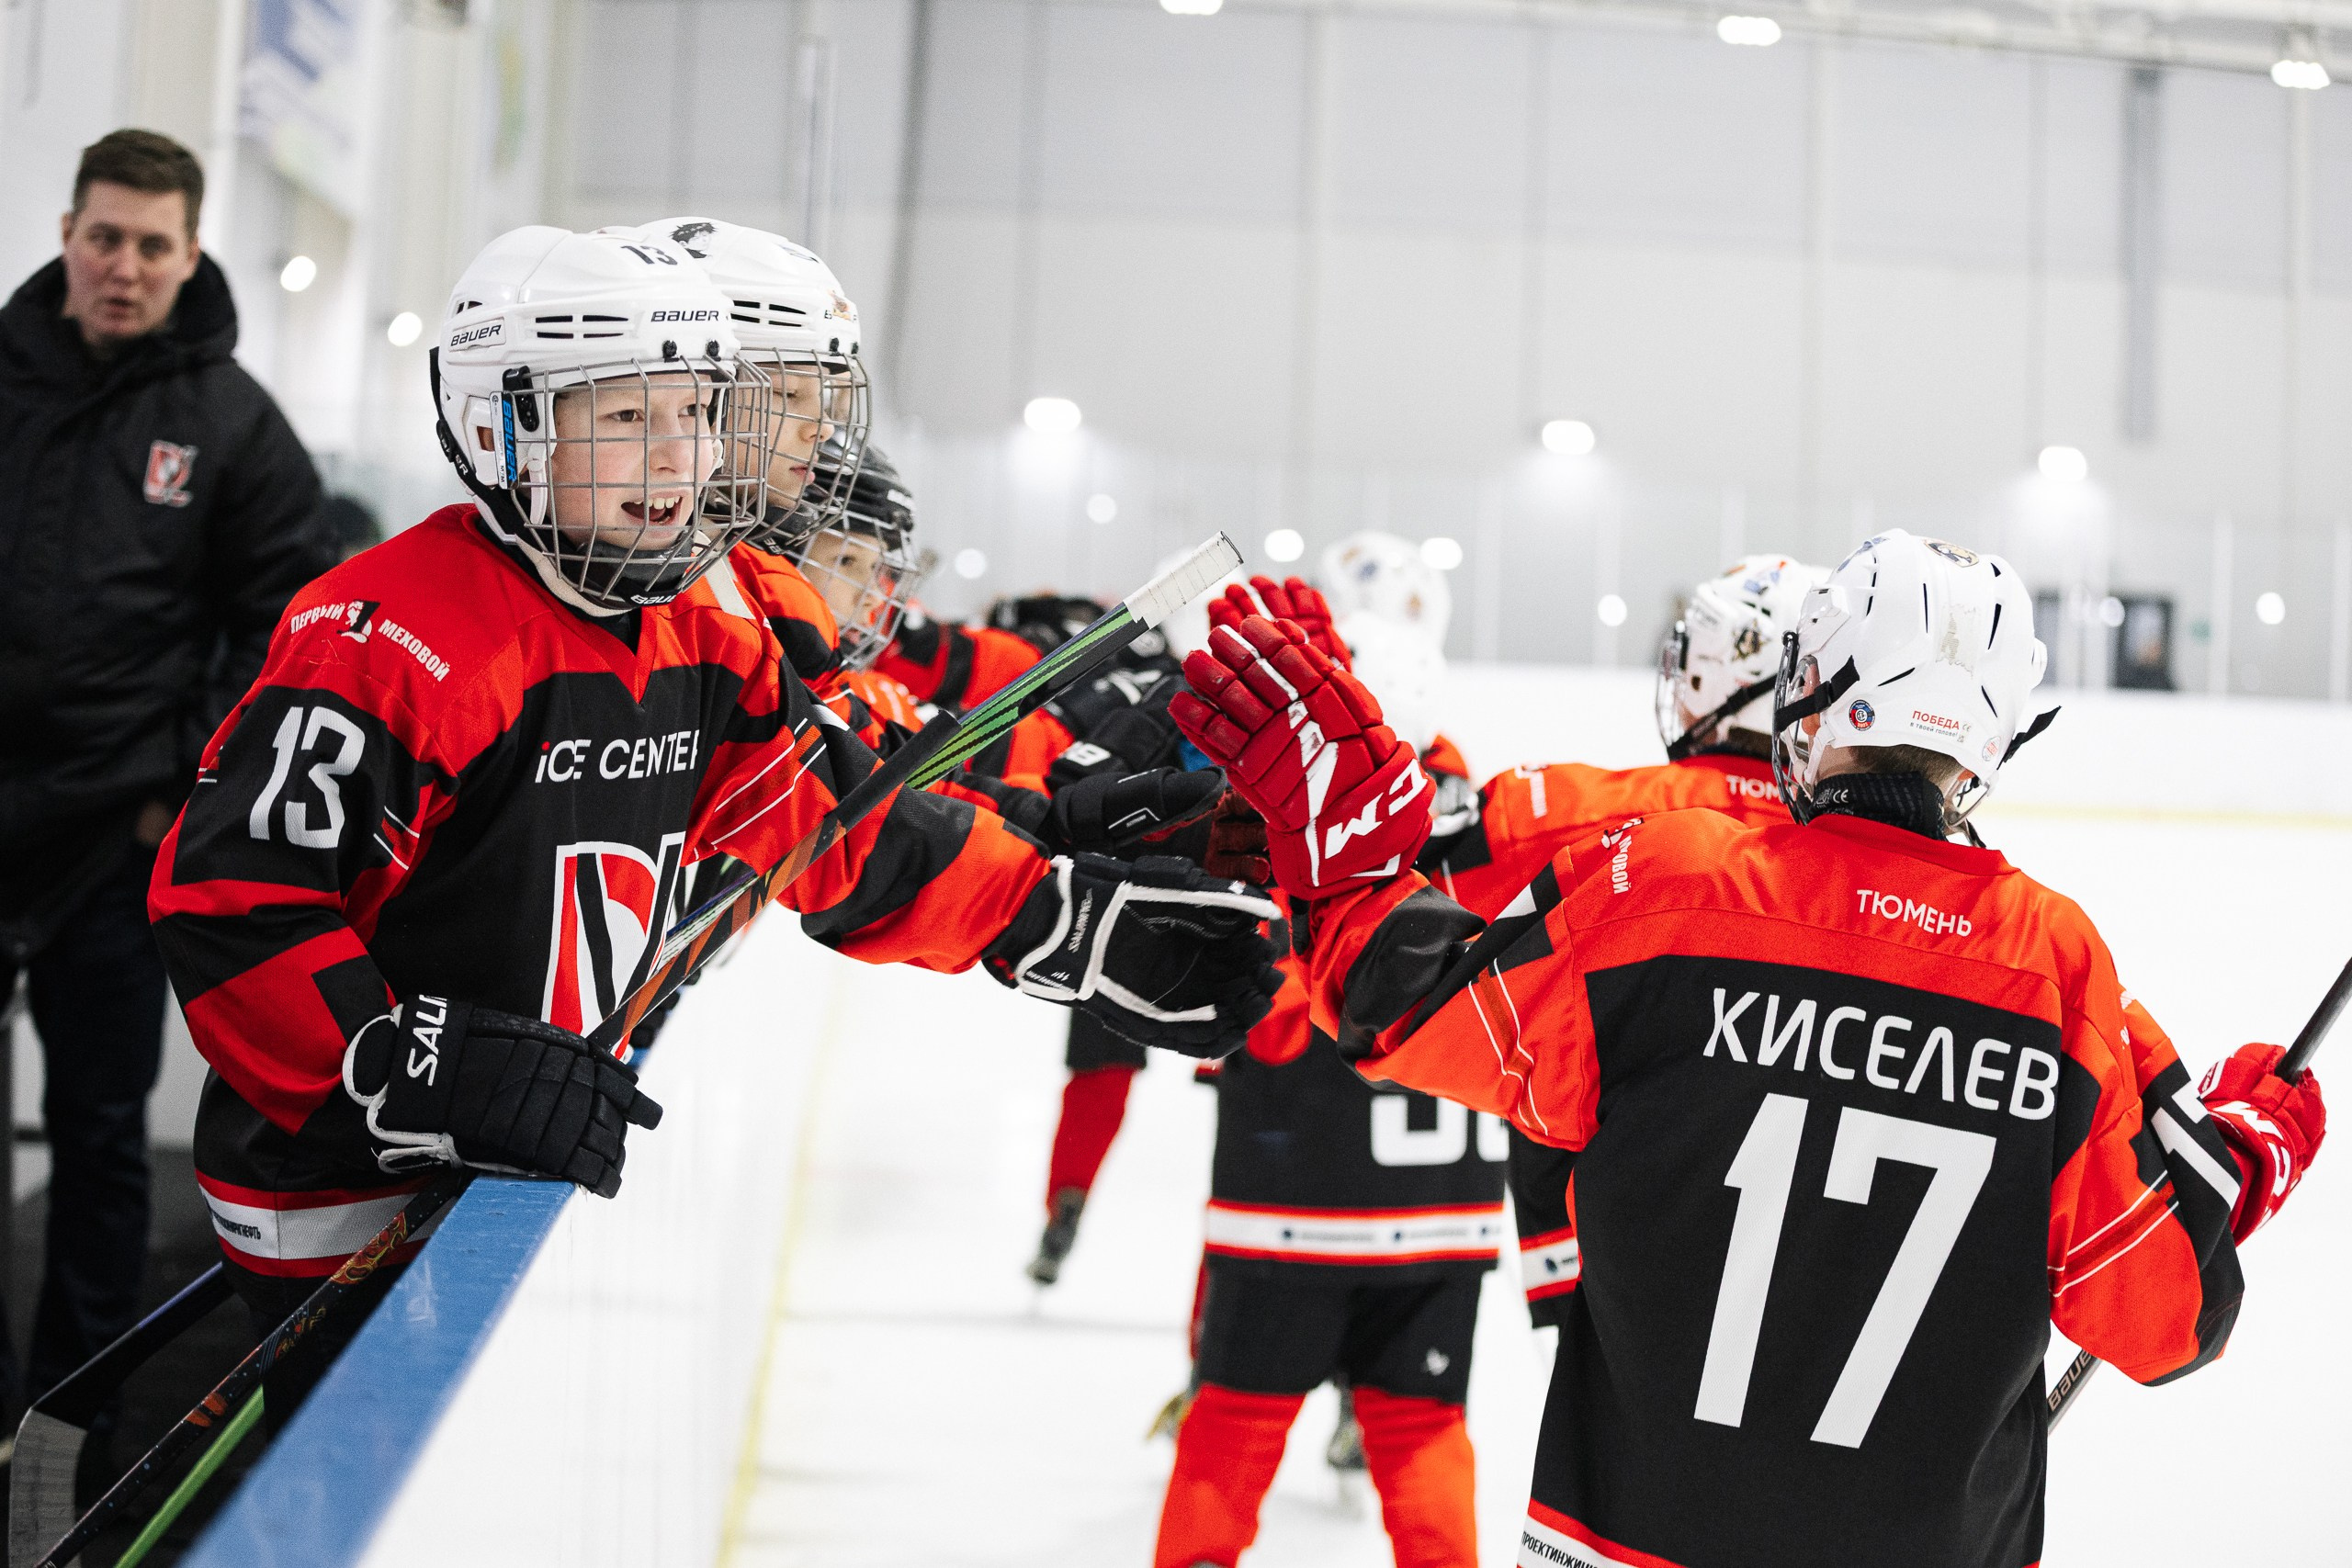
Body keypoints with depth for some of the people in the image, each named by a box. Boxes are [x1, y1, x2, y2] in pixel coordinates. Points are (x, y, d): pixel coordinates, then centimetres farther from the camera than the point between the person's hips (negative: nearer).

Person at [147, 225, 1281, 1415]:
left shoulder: (708, 636, 6)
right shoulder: (394, 638, -21)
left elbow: (844, 834, 12)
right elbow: (227, 896, -24)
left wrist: (1077, 926, 6)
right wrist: (426, 1075, -34)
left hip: (548, 1179, 8)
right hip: (346, 1215, -8)